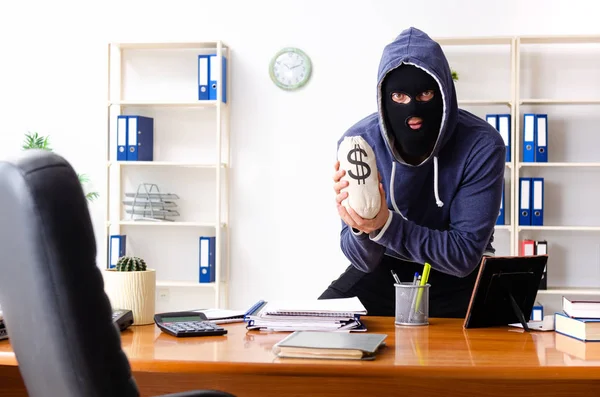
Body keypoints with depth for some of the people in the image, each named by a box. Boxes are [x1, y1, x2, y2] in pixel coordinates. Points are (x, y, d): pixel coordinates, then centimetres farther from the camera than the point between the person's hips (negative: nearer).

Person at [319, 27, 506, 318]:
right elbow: (365, 261, -17)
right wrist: (362, 229, -41)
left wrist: (385, 225, -39)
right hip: (386, 268, 1)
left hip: (457, 274, 0)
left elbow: (465, 254, -25)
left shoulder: (481, 145, -23)